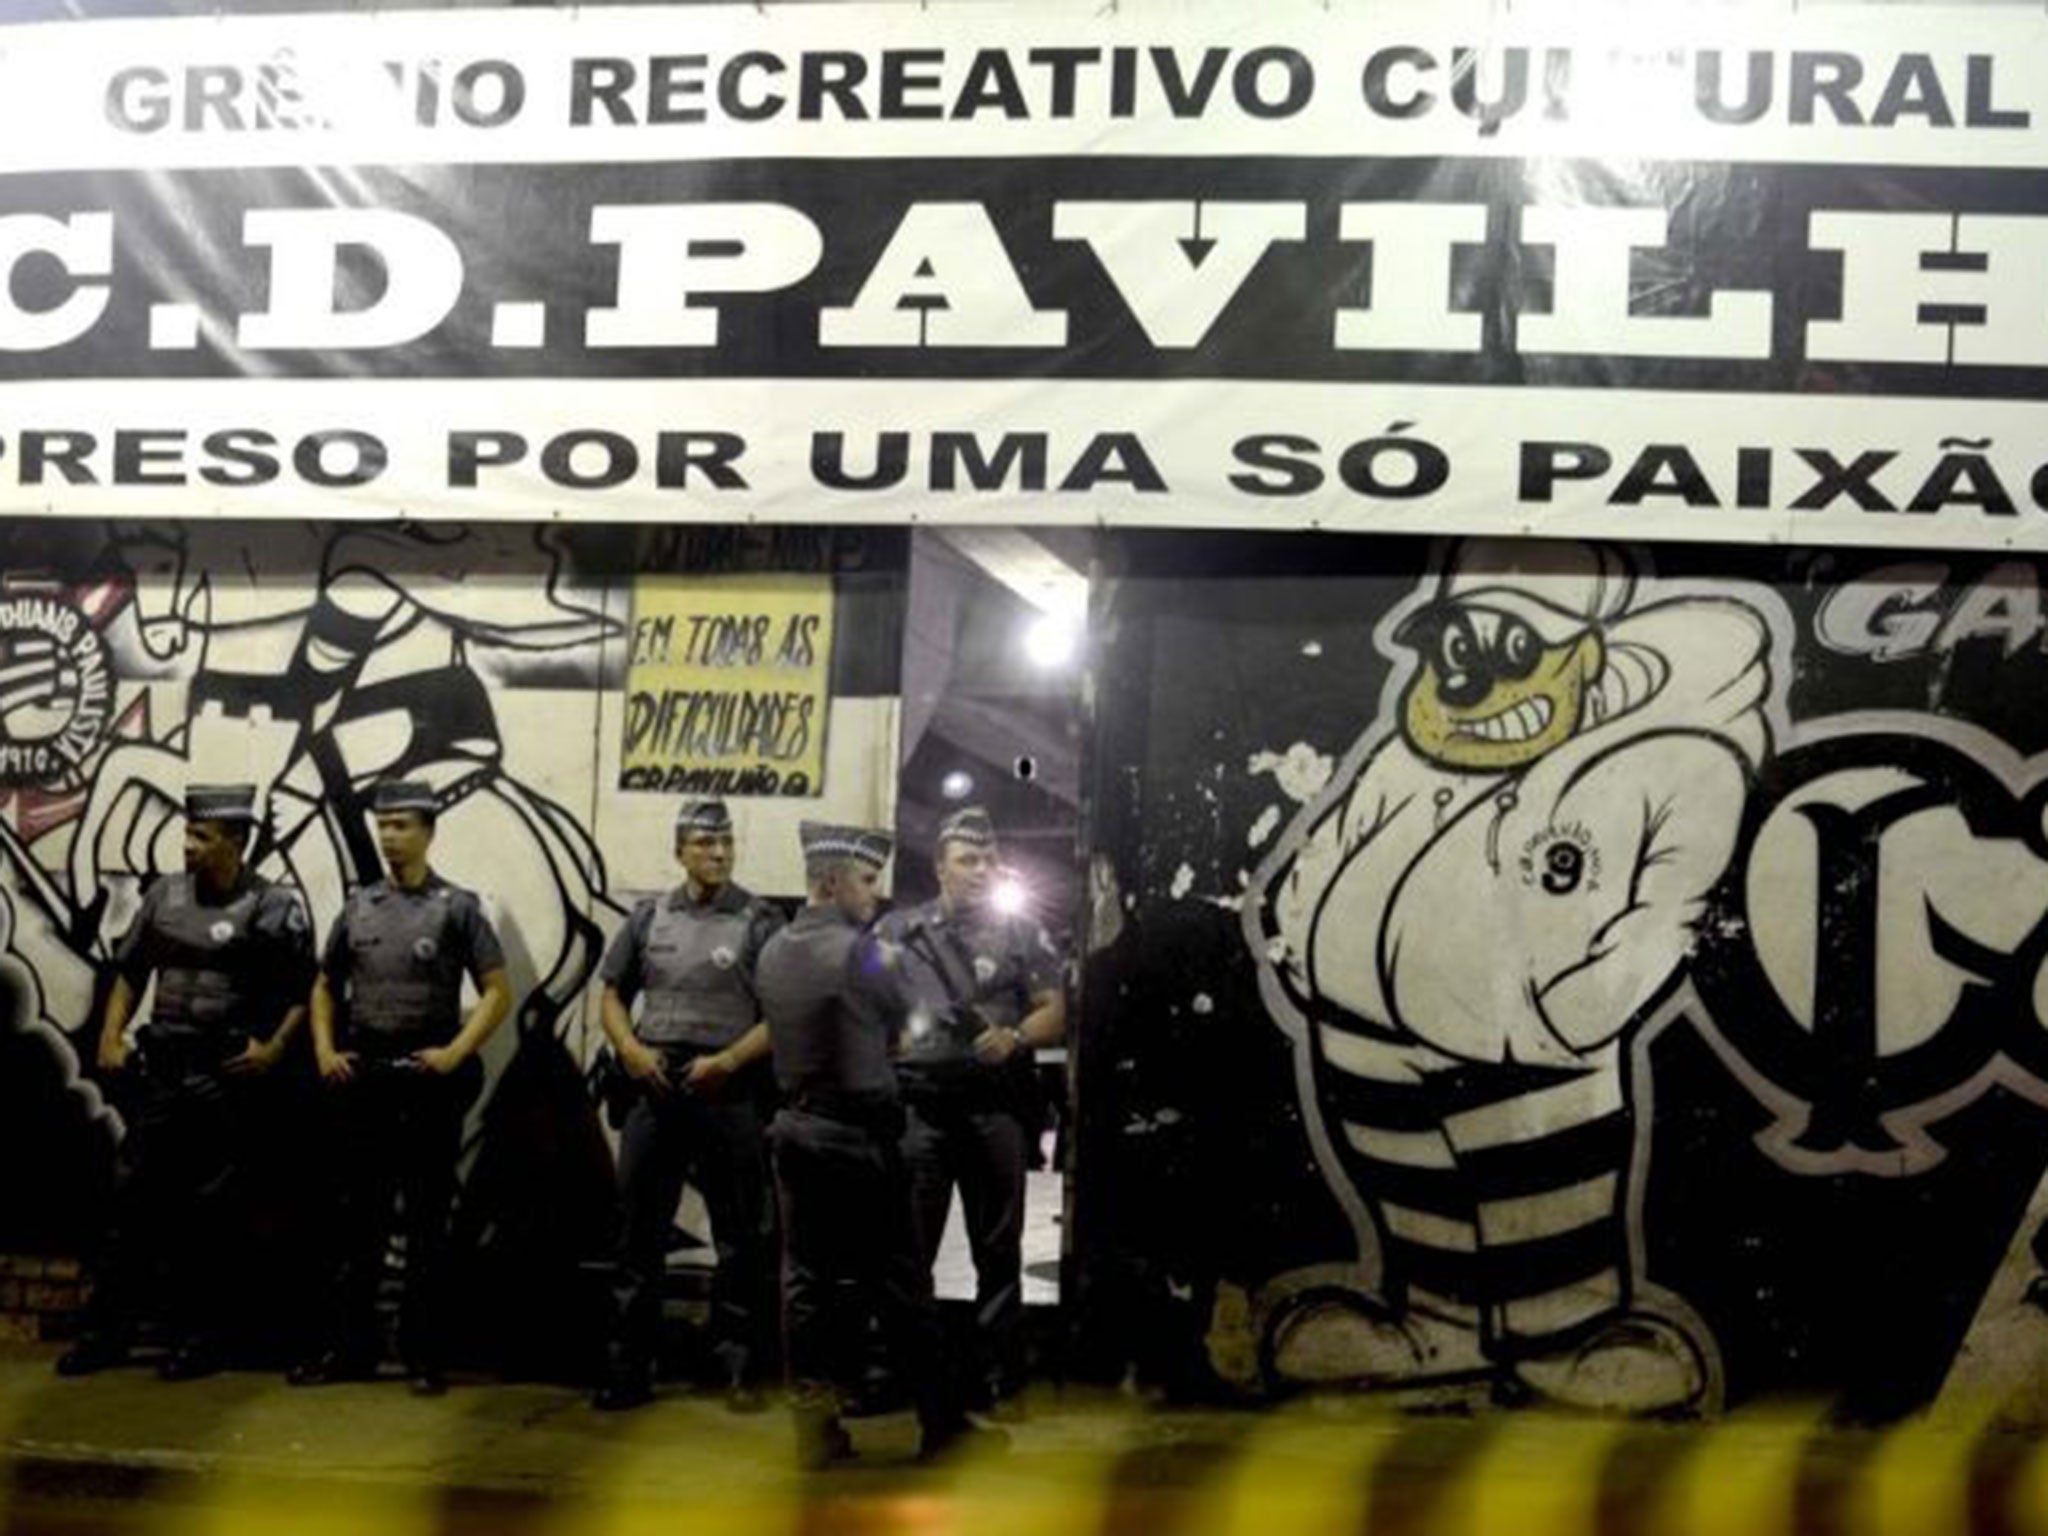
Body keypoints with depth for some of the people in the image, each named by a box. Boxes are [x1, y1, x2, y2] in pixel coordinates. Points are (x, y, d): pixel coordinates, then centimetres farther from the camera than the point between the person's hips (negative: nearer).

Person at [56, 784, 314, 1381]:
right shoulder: (164, 895, 7)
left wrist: (275, 1047, -14)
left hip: (226, 1077, -4)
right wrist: (110, 1035, 6)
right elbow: (130, 971, 15)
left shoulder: (274, 907, -7)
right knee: (135, 1199, 8)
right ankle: (106, 1331, 17)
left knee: (209, 1209, 3)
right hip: (158, 1069, 4)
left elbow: (304, 991, -4)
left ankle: (198, 1337, 14)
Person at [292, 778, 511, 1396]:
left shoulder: (457, 907, -2)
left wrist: (455, 1054, -14)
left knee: (427, 1223, 3)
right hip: (363, 1079, 4)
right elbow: (325, 987, 17)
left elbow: (497, 992, -4)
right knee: (360, 1218, 8)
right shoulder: (358, 906, 9)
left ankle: (424, 1356, 9)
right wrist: (325, 1051, 3)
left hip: (429, 1082, -3)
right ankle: (349, 1348, 16)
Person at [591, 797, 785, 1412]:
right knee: (639, 1231, 5)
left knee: (741, 1238, 4)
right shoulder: (649, 917, 8)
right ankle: (628, 1368, 13)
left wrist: (727, 1062, -16)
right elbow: (613, 994, 14)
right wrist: (630, 1049, -4)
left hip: (731, 1096, -3)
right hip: (655, 1090, 3)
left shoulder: (760, 920, -2)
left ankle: (741, 1368, 13)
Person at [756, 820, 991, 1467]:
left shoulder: (773, 952, 6)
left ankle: (814, 1425, 12)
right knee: (896, 1280, 2)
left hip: (797, 1128, 6)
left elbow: (784, 1033, 10)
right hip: (861, 1135, -6)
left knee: (805, 1278, 8)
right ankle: (939, 1420, 10)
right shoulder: (859, 951, -14)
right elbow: (903, 1025, -2)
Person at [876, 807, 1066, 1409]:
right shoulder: (899, 930, 10)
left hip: (995, 1104, 0)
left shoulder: (1021, 933, 8)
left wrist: (1015, 1037, -14)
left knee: (998, 1246, 5)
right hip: (917, 1102, 0)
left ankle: (999, 1367, 13)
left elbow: (1054, 1013, 4)